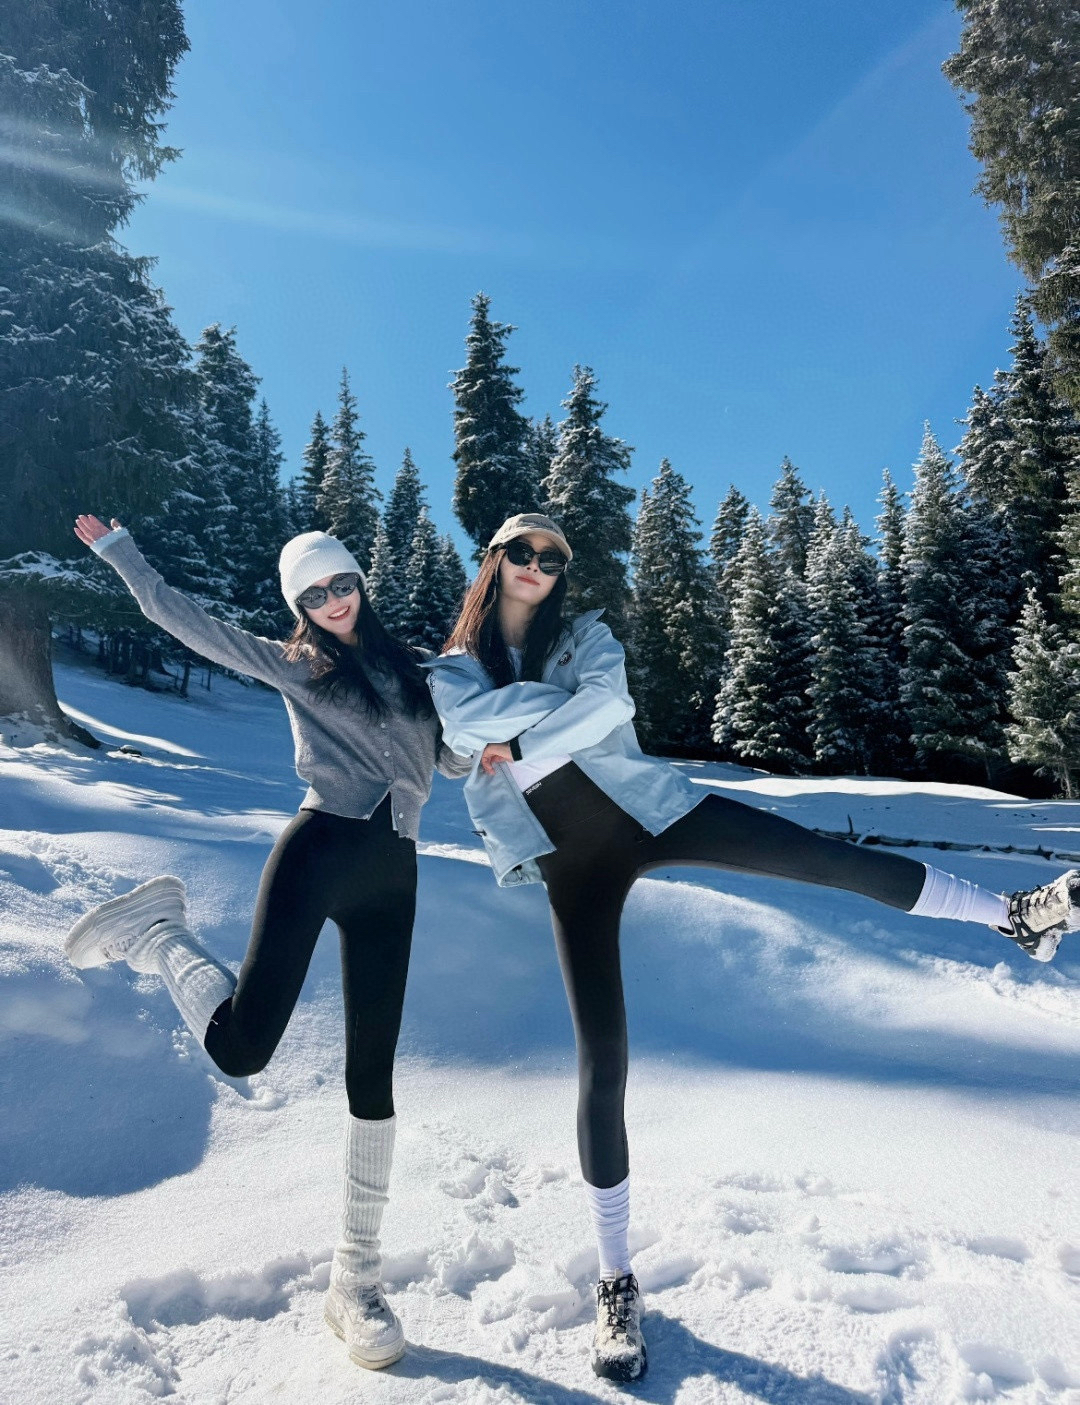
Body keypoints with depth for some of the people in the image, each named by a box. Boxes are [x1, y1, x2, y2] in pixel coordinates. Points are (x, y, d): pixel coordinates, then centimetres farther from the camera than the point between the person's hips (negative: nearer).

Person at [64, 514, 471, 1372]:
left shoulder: (408, 669, 18)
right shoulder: (292, 665, 8)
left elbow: (452, 757, 23)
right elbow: (183, 619, 7)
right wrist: (117, 550, 12)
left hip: (391, 873, 3)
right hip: (319, 850, -3)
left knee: (373, 1073, 5)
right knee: (241, 1048, -14)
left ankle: (356, 1278, 19)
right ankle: (157, 931, 17)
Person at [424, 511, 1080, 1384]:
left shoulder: (584, 636, 6)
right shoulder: (452, 671, 6)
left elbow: (610, 702, -16)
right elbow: (469, 722, -18)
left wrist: (519, 749, -15)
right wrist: (562, 704, -18)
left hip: (643, 808, 1)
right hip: (575, 865, 0)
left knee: (826, 856, -9)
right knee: (602, 1064, -1)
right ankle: (617, 1281, 17)